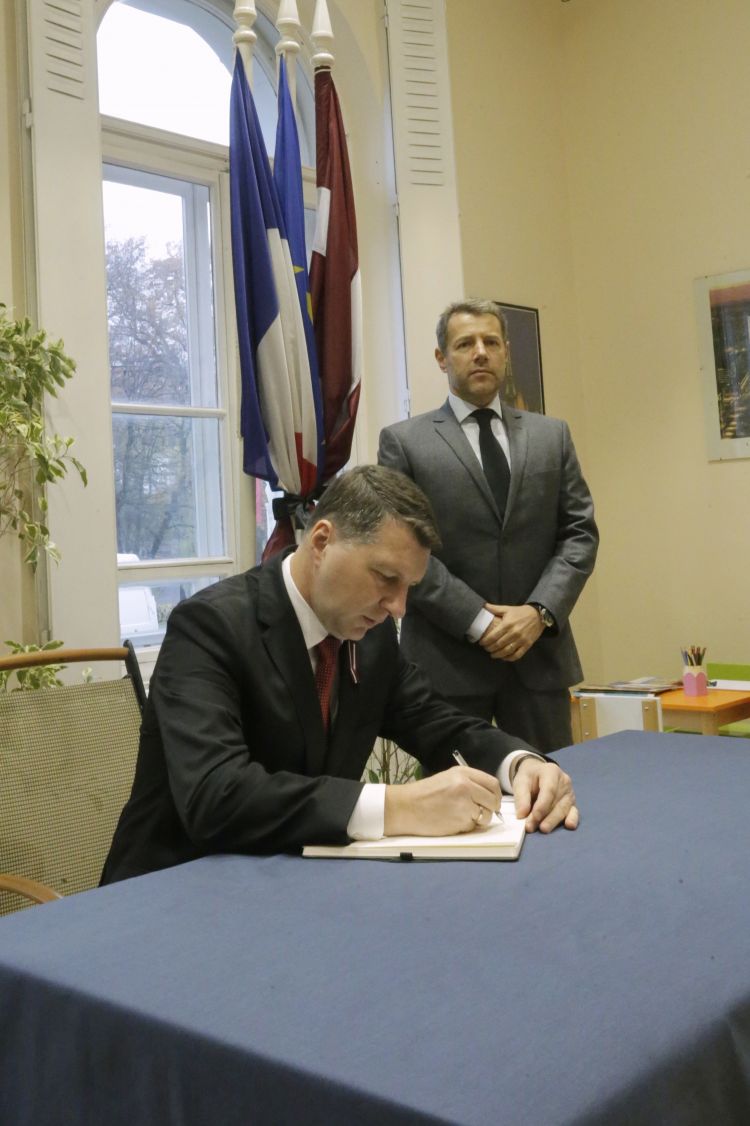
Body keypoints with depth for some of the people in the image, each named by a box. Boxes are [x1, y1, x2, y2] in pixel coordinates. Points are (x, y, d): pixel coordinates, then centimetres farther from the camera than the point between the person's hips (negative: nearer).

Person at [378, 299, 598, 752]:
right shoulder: (404, 441, 2)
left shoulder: (553, 436, 12)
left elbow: (581, 532, 7)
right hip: (447, 657, -3)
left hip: (540, 651, 3)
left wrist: (539, 612, -9)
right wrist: (477, 621, -13)